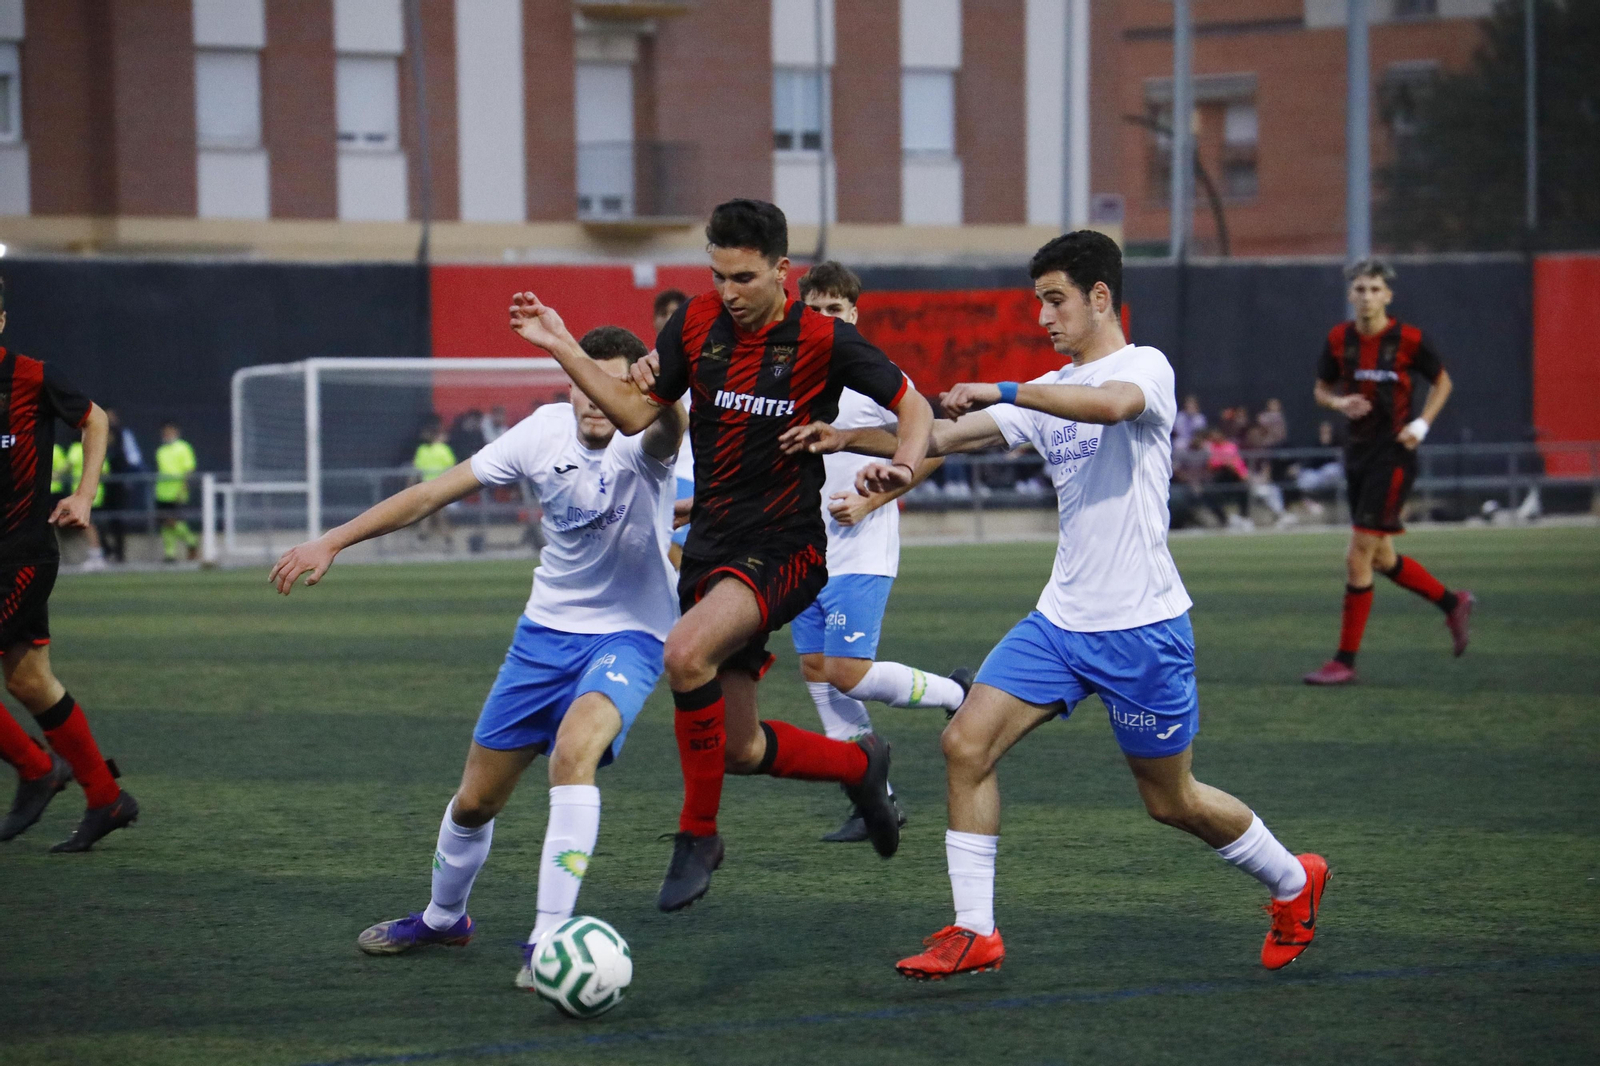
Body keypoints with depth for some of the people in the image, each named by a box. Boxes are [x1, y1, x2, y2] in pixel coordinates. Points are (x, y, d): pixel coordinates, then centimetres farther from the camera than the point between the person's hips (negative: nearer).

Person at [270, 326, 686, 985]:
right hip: (545, 629, 5)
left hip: (626, 636, -5)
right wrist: (333, 541, -3)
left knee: (575, 750, -34)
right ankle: (443, 918, 42)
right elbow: (435, 492, -3)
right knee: (476, 799, 11)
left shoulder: (643, 443, -20)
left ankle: (549, 939, -30)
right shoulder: (547, 431, -9)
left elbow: (670, 429, -47)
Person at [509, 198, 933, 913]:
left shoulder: (823, 339, -10)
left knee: (686, 652, -33)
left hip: (784, 548, -6)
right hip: (709, 550, 6)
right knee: (737, 748, 8)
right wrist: (563, 349, -2)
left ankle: (698, 833, -15)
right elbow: (636, 413, 7)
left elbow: (913, 406, -2)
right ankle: (859, 764, 38)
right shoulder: (696, 323, 2)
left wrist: (902, 464, -23)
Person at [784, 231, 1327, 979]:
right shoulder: (1049, 393, 14)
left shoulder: (1146, 367, -8)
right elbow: (947, 437, 10)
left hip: (1142, 626, -7)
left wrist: (1001, 392, -31)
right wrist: (848, 438, -2)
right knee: (966, 744, -8)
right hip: (1061, 619, 7)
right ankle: (974, 933, -2)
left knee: (1172, 802, 6)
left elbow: (1112, 403, -33)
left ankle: (1292, 883, 31)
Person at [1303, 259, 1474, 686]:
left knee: (1358, 558, -10)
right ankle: (1453, 603, 37)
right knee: (1382, 559, 13)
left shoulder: (1407, 339, -10)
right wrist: (1339, 403, -8)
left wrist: (1421, 425, -7)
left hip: (1393, 455, -6)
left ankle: (1345, 660, -3)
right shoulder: (1338, 339, 1)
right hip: (1358, 454, 6)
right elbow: (1321, 389, 14)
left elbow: (1442, 382, 6)